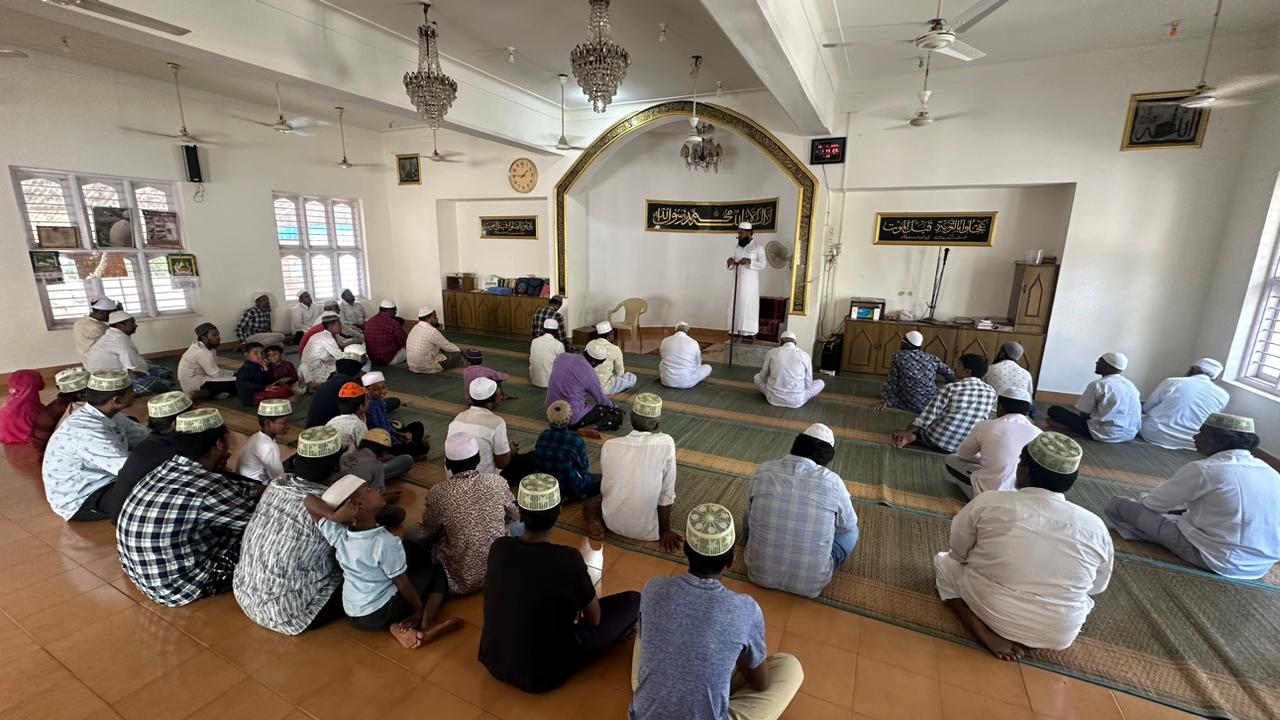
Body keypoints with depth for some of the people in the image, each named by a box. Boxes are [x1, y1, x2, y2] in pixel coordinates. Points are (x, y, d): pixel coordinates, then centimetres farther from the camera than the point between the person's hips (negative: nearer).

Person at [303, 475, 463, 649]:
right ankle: (427, 623, -10)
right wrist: (419, 609, -1)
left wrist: (335, 515, -24)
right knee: (437, 572, 14)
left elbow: (308, 500, -6)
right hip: (380, 614, -6)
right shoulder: (386, 543, -29)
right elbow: (403, 584, -17)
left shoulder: (338, 534, -14)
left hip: (352, 614, 6)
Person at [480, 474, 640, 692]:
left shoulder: (498, 547, -13)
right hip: (542, 675, -5)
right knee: (633, 600, 2)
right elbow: (594, 618, -9)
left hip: (493, 660, 5)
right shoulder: (567, 559, -26)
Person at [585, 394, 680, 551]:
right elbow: (667, 494, -13)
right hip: (647, 531, 0)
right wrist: (665, 531, 0)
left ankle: (594, 512, 6)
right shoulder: (666, 444, -19)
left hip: (613, 523, 1)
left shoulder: (609, 446, -12)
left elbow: (604, 489, 3)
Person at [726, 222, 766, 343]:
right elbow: (732, 266, 13)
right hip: (737, 284, 5)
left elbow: (762, 265, -12)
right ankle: (738, 332, 12)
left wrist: (749, 262, -26)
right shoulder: (737, 248, 11)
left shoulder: (758, 247, -5)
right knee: (737, 307, 5)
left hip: (750, 284, -5)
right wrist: (729, 263, -10)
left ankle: (749, 333, 0)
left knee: (749, 308, -4)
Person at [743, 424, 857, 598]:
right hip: (809, 585, -2)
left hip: (759, 574, 2)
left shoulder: (764, 470, -10)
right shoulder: (832, 481, -15)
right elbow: (848, 524, 4)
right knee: (851, 532, 21)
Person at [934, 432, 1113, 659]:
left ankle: (986, 634, -1)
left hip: (986, 611, -3)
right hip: (1057, 635, 3)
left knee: (944, 561, 22)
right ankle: (1026, 637, 8)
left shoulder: (988, 502, -14)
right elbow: (1097, 587, 8)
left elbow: (958, 553, -1)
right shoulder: (1095, 527, -9)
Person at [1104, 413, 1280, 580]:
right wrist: (1184, 508, 25)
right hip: (1263, 566, 8)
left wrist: (1141, 500, 16)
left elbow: (1154, 502, -7)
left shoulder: (1203, 470, -18)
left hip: (1215, 560, -7)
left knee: (1118, 505, -8)